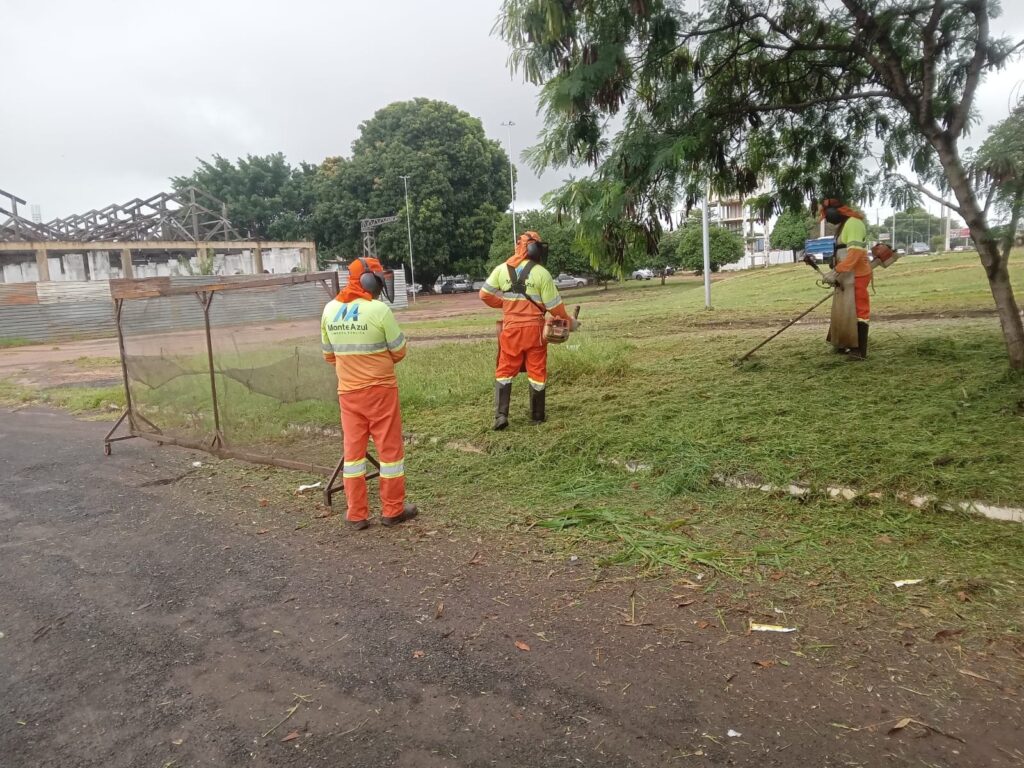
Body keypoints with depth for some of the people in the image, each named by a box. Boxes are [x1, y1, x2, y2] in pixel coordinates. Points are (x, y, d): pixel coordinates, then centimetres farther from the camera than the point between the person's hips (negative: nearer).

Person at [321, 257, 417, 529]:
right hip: (380, 388, -5)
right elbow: (399, 351, -6)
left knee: (353, 448, 12)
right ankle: (393, 510, 17)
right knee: (389, 447, 7)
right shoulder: (379, 309, -16)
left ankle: (357, 514, 17)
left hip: (347, 391, 5)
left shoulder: (330, 310, 1)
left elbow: (329, 354, 9)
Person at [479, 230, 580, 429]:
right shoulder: (541, 273, -9)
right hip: (534, 329, -2)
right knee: (537, 372, 10)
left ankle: (500, 415, 1)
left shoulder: (501, 269, 0)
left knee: (504, 372, 11)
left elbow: (485, 294, 6)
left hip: (511, 328, 2)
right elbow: (554, 305, -6)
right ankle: (537, 416, 17)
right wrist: (569, 321, 10)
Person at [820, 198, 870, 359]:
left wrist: (836, 272, -28)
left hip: (857, 275, -10)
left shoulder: (853, 223, -14)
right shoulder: (842, 226, 19)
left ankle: (859, 350, -8)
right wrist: (837, 273, 9)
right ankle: (842, 344, 20)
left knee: (857, 310, -9)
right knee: (841, 310, 12)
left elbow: (855, 253, -24)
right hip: (846, 276, 10)